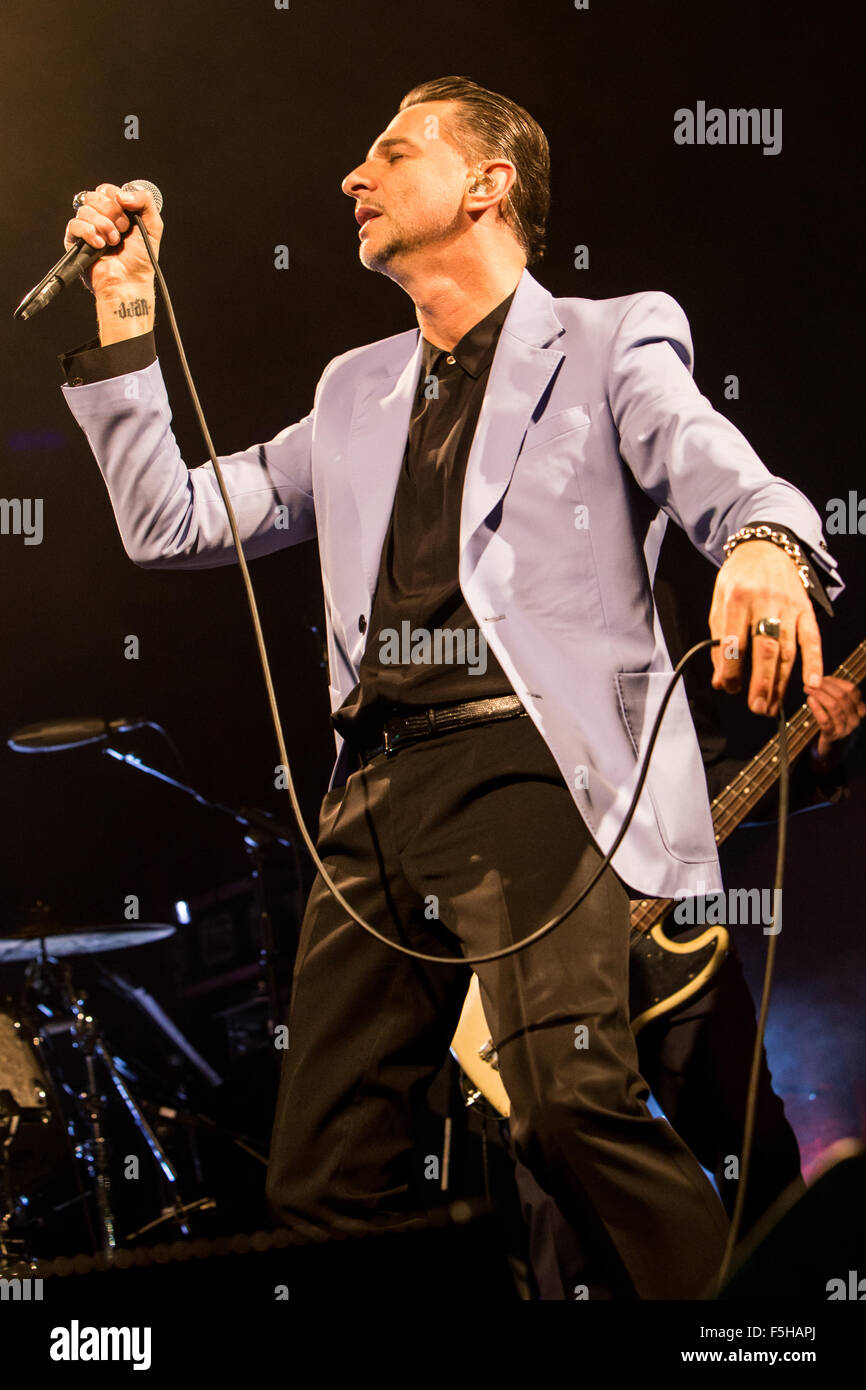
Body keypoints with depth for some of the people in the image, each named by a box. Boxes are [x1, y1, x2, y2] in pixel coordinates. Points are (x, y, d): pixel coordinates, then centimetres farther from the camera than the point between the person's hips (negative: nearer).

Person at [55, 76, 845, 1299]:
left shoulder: (611, 344, 10)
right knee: (322, 1184, 3)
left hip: (529, 768, -6)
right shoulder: (357, 391, 26)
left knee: (570, 1102, -28)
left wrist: (764, 544, -34)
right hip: (377, 789, 6)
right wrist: (124, 313, 20)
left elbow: (720, 475, -9)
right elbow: (170, 524, 25)